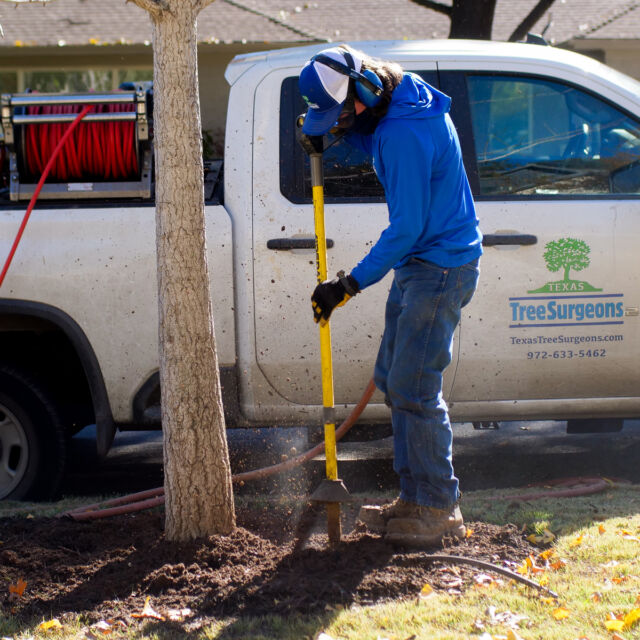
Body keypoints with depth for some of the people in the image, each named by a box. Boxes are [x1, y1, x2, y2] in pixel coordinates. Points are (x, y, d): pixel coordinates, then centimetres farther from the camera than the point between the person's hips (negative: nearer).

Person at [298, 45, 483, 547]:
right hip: (417, 263, 11)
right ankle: (415, 498, 20)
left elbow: (406, 226, -25)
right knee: (393, 379, 13)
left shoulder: (407, 133, -26)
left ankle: (440, 511, -1)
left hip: (440, 269, -11)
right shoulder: (401, 105, 5)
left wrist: (351, 285, -20)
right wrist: (343, 134, 6)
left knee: (414, 388, -9)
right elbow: (380, 149, 27)